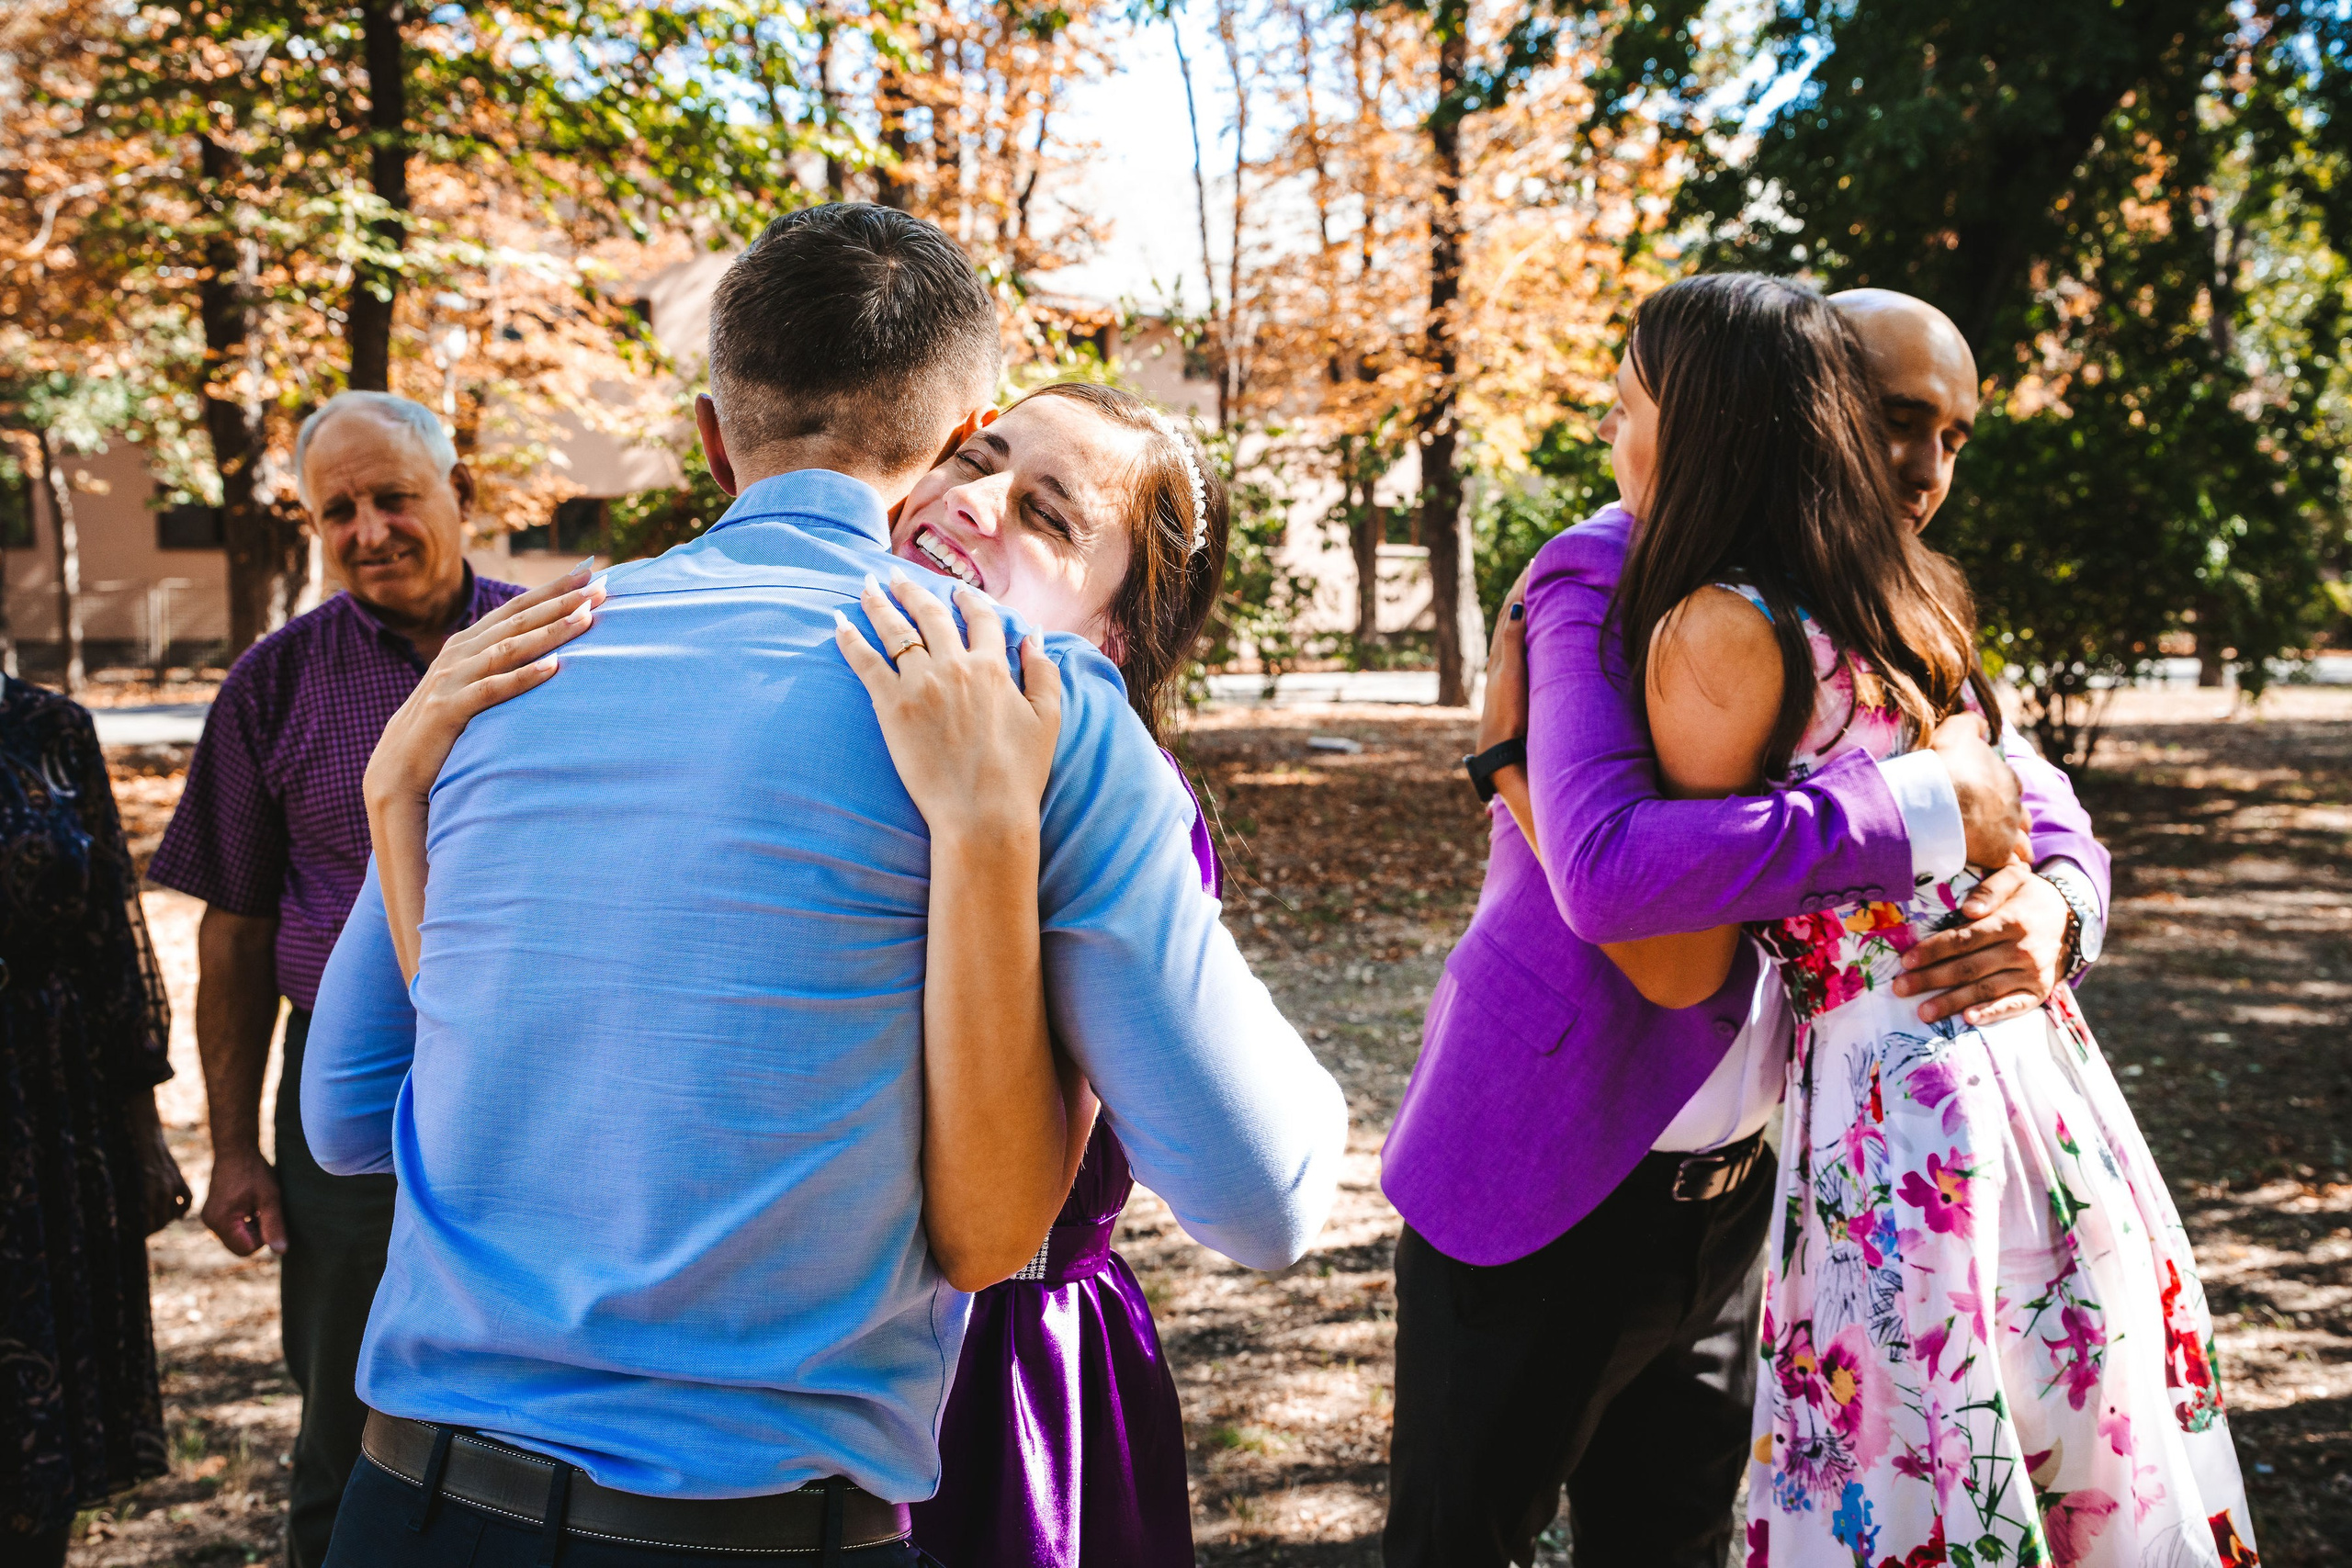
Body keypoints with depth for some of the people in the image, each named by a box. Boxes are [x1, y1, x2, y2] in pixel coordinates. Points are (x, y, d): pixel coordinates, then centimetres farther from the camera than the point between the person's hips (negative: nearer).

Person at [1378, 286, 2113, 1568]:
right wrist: (1919, 804, -34)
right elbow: (1607, 870, -36)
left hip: (1725, 1189, 7)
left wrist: (2048, 911, -20)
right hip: (1542, 1190, -7)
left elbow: (2035, 800, 4)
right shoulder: (1608, 580, -19)